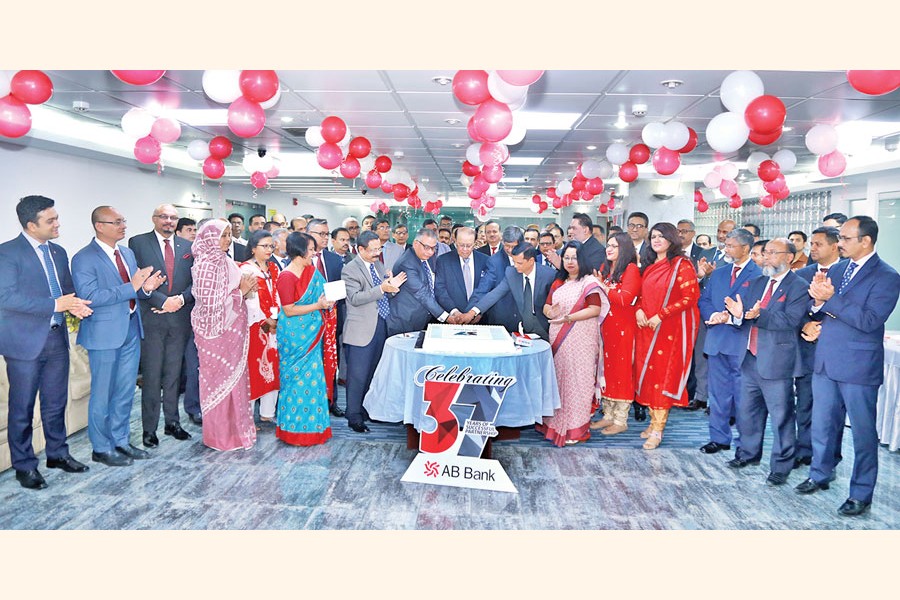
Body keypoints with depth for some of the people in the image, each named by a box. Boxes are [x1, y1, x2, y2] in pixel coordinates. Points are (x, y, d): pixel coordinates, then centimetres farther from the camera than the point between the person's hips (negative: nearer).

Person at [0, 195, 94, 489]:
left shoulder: (58, 252, 11)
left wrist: (75, 304, -5)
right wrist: (56, 304, -23)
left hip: (57, 338, 6)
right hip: (25, 342, -6)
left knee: (56, 403, 16)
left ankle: (57, 453, 31)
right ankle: (24, 465, 20)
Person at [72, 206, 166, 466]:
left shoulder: (128, 253, 10)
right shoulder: (84, 259, -13)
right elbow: (89, 297, -23)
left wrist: (146, 287, -7)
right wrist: (132, 286, -26)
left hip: (130, 331, 7)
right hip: (105, 334, -7)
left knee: (125, 392, 16)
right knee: (102, 394, 7)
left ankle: (120, 441, 31)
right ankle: (101, 448, 22)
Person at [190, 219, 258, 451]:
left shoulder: (224, 262, 11)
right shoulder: (206, 265, -16)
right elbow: (211, 303, -22)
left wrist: (246, 289, 2)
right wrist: (240, 292, -16)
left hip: (232, 330, 8)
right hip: (216, 331, -8)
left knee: (234, 377, 14)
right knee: (220, 380, 2)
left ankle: (235, 427, 27)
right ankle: (222, 435, 15)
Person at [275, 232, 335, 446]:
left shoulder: (312, 271, 6)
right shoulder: (287, 277, -16)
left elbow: (320, 294, 16)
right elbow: (289, 310, -17)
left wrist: (328, 301, -5)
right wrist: (317, 306, -20)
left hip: (311, 334, 7)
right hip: (295, 337, -7)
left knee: (312, 377, 11)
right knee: (298, 378, 2)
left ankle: (311, 424, 24)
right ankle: (294, 427, 17)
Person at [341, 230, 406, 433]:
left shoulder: (378, 265, 14)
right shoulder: (350, 270, -10)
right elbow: (355, 298, -20)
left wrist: (392, 286, -2)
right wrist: (382, 289, -26)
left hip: (381, 325, 7)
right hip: (362, 330, -7)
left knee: (372, 373, 17)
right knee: (358, 375, -1)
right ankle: (354, 417, 10)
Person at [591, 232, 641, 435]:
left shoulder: (631, 269, -7)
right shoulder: (604, 268, 13)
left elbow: (624, 298, -18)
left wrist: (603, 286, -11)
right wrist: (597, 284, -4)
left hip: (623, 327, -7)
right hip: (604, 325, 7)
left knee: (621, 370, 0)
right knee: (605, 368, 9)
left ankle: (621, 420, 9)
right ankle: (608, 415, 20)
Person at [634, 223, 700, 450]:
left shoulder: (681, 265, -6)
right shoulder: (649, 266, 13)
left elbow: (690, 297, -12)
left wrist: (660, 316, -17)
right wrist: (639, 310, -2)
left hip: (670, 328, -6)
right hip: (646, 327, 6)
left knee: (663, 373, -5)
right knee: (647, 372, 6)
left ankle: (658, 429, 1)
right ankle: (654, 420, 18)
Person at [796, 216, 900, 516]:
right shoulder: (836, 269, 7)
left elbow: (869, 320, -23)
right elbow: (819, 307, 6)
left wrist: (830, 299, -24)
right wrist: (817, 299, -16)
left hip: (858, 367, -6)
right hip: (826, 361, 6)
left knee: (863, 432, 7)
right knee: (821, 424, 18)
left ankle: (861, 494, 21)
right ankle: (820, 475, 37)